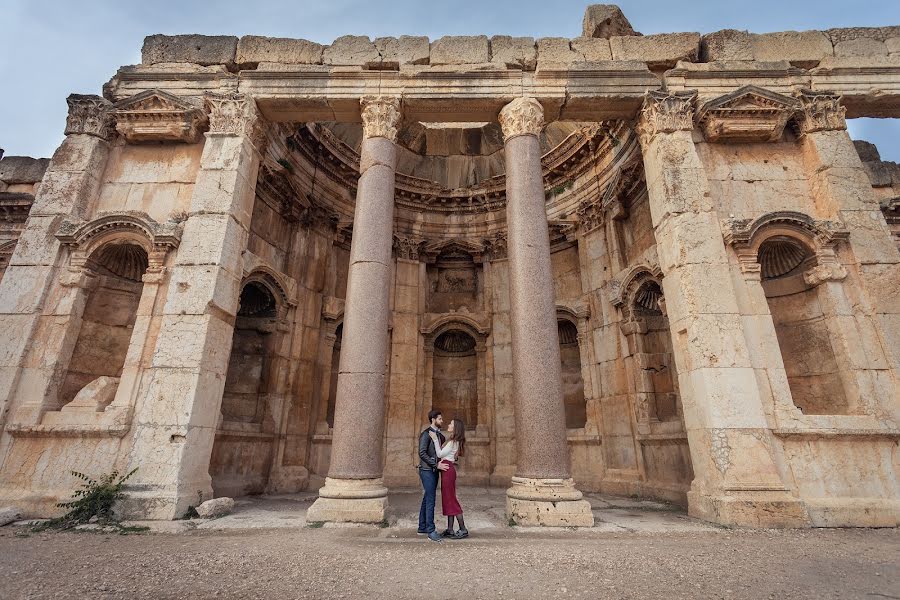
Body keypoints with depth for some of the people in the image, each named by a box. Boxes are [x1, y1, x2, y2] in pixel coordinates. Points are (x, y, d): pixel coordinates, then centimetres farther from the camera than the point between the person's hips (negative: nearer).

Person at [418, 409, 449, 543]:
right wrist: (436, 465, -21)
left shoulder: (438, 434, 12)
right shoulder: (426, 434, -14)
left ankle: (422, 527, 24)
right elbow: (422, 453, -20)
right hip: (427, 471, -8)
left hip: (434, 471, 8)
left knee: (427, 499, 14)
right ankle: (430, 531, -5)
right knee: (430, 500, -8)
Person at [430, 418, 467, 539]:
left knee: (451, 499, -3)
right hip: (447, 470, 10)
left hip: (448, 470, -10)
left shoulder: (453, 442, -14)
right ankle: (450, 530, 16)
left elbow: (440, 454, -16)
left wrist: (435, 439, -16)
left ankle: (463, 530, 4)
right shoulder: (453, 441, 16)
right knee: (447, 500, 11)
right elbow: (442, 454, 13)